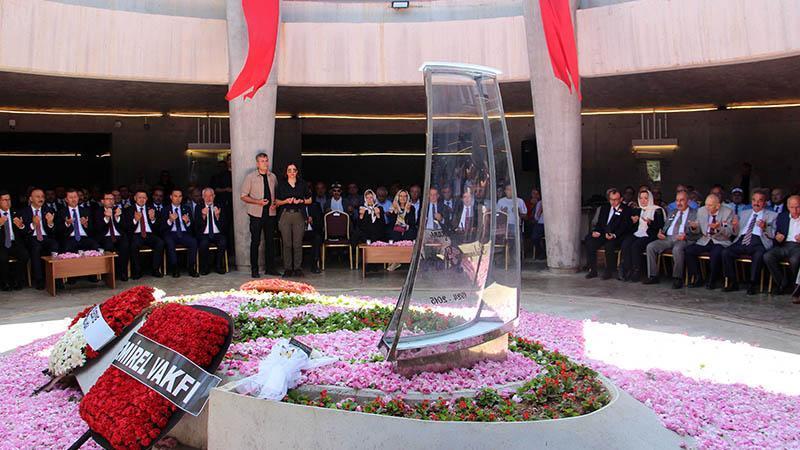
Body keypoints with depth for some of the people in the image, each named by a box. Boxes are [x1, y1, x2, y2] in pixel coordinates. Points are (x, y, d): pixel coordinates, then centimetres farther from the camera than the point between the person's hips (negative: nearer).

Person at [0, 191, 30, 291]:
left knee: (25, 255, -26)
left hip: (15, 244, 2)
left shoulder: (15, 214, 13)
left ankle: (17, 281, -9)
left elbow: (24, 233, 6)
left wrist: (21, 226, -16)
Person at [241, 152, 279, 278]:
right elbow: (243, 196, -2)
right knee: (255, 241, -1)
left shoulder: (273, 177, 10)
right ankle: (254, 270, 7)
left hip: (270, 213, 4)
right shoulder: (250, 177, -1)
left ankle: (270, 268, 16)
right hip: (256, 214, -3)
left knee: (270, 241, 7)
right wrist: (258, 202, -14)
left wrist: (276, 204, -1)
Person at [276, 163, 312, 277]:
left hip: (298, 216, 0)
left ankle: (297, 268, 4)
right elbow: (277, 202, 10)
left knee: (298, 244, -3)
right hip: (285, 215, 0)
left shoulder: (302, 184, 10)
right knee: (287, 244, -1)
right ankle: (287, 269, 5)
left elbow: (309, 200, 14)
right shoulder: (282, 184, 9)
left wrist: (300, 201, -5)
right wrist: (286, 201, -9)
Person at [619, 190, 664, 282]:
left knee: (635, 246, -32)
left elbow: (660, 227, -4)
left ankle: (636, 272, -24)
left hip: (649, 236, -5)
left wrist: (650, 223, -20)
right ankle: (626, 271, -26)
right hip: (637, 234, 5)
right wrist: (633, 222, 2)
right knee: (625, 244, -26)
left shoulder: (657, 210, 5)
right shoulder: (637, 210, 21)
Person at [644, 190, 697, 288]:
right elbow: (665, 227, 30)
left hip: (683, 239, -6)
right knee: (650, 246, -16)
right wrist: (661, 233, 7)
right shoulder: (672, 213, 27)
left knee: (677, 249, -39)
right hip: (668, 238, 6)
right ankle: (653, 276, -11)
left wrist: (686, 236, -20)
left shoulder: (695, 213, 7)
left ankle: (677, 279, -27)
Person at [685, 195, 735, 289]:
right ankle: (697, 279, -6)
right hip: (704, 241, 4)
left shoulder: (728, 212, -6)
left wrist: (719, 228, -30)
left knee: (715, 254, -36)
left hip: (720, 242, -4)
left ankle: (711, 281, -15)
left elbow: (729, 233, -10)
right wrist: (694, 227, -12)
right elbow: (698, 231, 12)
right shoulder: (701, 211, 5)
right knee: (688, 251, -20)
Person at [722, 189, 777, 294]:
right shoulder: (745, 213, 26)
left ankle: (753, 285, -22)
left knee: (758, 255, -37)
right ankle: (733, 283, -12)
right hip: (742, 241, 4)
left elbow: (773, 235, 4)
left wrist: (765, 228, -15)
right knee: (725, 252, -23)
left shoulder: (772, 215, 14)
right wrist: (735, 226, 2)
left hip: (758, 242, -4)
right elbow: (737, 233, 24)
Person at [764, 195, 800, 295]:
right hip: (784, 245, 4)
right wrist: (777, 238, -7)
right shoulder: (782, 216, 17)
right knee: (767, 256, -26)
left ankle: (785, 284, -12)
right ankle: (782, 284, -13)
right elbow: (777, 233, 18)